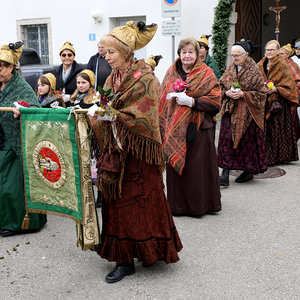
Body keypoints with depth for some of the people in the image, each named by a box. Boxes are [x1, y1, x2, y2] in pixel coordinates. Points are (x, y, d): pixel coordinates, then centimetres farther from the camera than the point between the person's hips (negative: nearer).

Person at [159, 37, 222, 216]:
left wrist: (191, 101, -17)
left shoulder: (206, 74, 0)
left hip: (197, 127, -3)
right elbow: (163, 99, 14)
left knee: (197, 167, -1)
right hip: (175, 127, 3)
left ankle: (199, 204, 14)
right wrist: (164, 126, 4)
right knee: (176, 164, 4)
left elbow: (215, 99, -6)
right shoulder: (171, 73, 11)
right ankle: (178, 204, 17)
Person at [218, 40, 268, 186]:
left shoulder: (254, 71, -6)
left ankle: (249, 171, 23)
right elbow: (221, 86, 14)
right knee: (227, 139, -7)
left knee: (247, 141, 4)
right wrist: (227, 93, -8)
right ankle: (225, 174, -8)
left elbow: (261, 92, -5)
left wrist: (243, 94, -17)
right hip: (230, 110, 4)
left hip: (247, 112, -4)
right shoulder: (230, 68, 8)